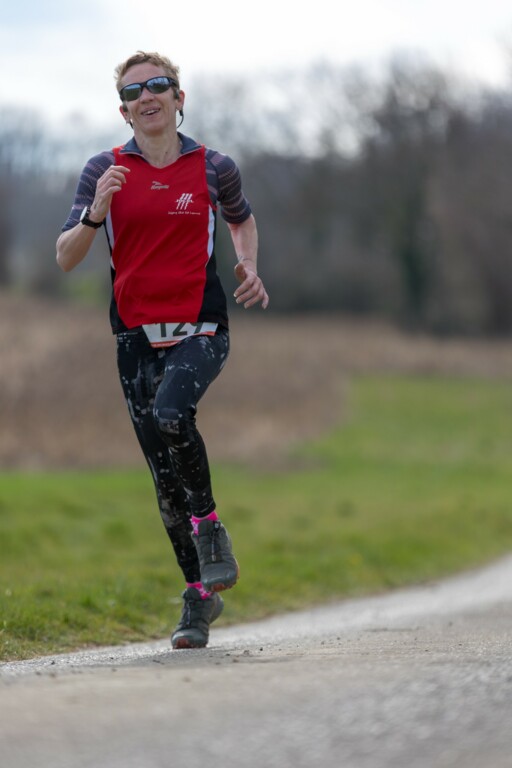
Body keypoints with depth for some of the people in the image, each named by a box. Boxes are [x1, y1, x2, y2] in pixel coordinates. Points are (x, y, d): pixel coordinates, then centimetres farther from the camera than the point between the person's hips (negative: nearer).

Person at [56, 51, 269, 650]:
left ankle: (208, 525, -10)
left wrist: (249, 267, 6)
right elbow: (65, 258, -2)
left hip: (200, 329, -2)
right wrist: (96, 213, -19)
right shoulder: (105, 171, 2)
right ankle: (200, 596, 16)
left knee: (171, 414, -33)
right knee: (165, 478, 3)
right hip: (137, 337, 2)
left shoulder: (213, 169, 3)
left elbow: (242, 219, 24)